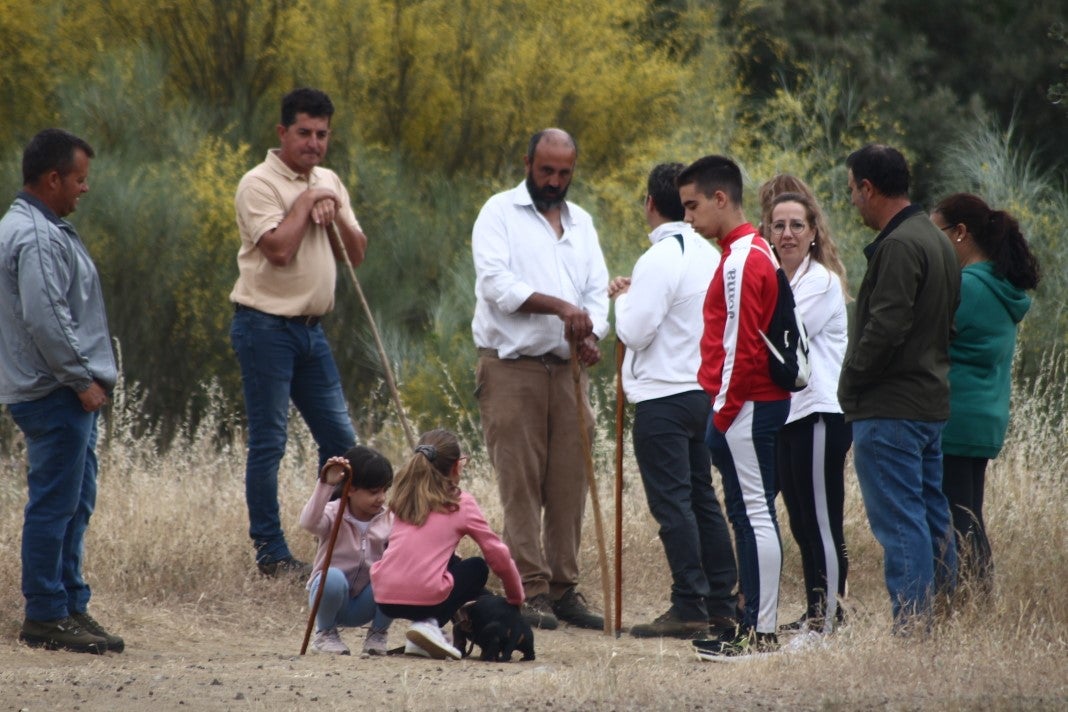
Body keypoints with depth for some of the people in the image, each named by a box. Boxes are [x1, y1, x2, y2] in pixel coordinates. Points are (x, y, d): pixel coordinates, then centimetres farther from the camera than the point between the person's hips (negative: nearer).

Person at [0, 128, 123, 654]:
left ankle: (70, 606, 19)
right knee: (54, 505, -7)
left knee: (74, 504, 14)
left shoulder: (44, 230, 18)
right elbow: (45, 319, -23)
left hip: (65, 393, 11)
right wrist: (82, 379, -17)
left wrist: (89, 378, 20)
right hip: (53, 393, -11)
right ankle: (45, 616, -3)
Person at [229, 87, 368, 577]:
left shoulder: (328, 183, 13)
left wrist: (336, 214, -5)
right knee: (268, 443, -3)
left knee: (339, 438, 9)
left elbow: (356, 256, 11)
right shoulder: (260, 184, -11)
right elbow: (279, 249, -23)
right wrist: (306, 202, -12)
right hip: (266, 328, -8)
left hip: (310, 328, 8)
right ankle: (270, 553, 2)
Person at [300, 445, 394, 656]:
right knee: (333, 578, -37)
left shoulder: (388, 520, -3)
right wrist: (325, 484, -48)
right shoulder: (334, 514, -15)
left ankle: (378, 634, 0)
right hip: (333, 596, -3)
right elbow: (309, 522, -38)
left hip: (365, 606, 3)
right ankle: (324, 633, -6)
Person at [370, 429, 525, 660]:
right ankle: (430, 624, -1)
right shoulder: (462, 504, 4)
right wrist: (516, 598, 23)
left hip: (385, 598, 6)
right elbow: (498, 555, 7)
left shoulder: (404, 498, 17)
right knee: (477, 568, 22)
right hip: (426, 598, -6)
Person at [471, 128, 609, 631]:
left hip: (566, 368, 5)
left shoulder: (580, 222, 18)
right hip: (512, 366, -5)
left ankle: (563, 586, 8)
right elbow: (496, 282, -13)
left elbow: (596, 291, 12)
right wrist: (558, 306, -23)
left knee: (569, 483, 3)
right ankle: (530, 591, -7)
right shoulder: (500, 213, 1)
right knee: (520, 482, -7)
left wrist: (590, 332, -9)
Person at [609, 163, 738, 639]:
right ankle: (722, 604, 14)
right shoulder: (708, 254, 10)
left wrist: (623, 298, 2)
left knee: (672, 502, -6)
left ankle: (688, 608, -8)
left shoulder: (659, 260, -16)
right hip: (703, 389, 9)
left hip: (663, 398, -9)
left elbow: (635, 331, -17)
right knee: (702, 498, 13)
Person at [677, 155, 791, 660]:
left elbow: (740, 346, -18)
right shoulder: (753, 251, 17)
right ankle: (757, 626, 14)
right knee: (752, 514, 11)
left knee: (752, 514, -8)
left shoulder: (741, 261, -14)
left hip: (746, 405, -10)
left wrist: (723, 411, -15)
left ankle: (758, 632, -7)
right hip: (765, 401, 10)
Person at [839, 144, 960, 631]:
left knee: (899, 522, -9)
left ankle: (911, 628, -10)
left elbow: (886, 328, -23)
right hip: (932, 402, 10)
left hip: (889, 408, -10)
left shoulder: (899, 247, -17)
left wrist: (851, 379, -10)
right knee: (931, 518, 14)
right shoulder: (936, 241, 15)